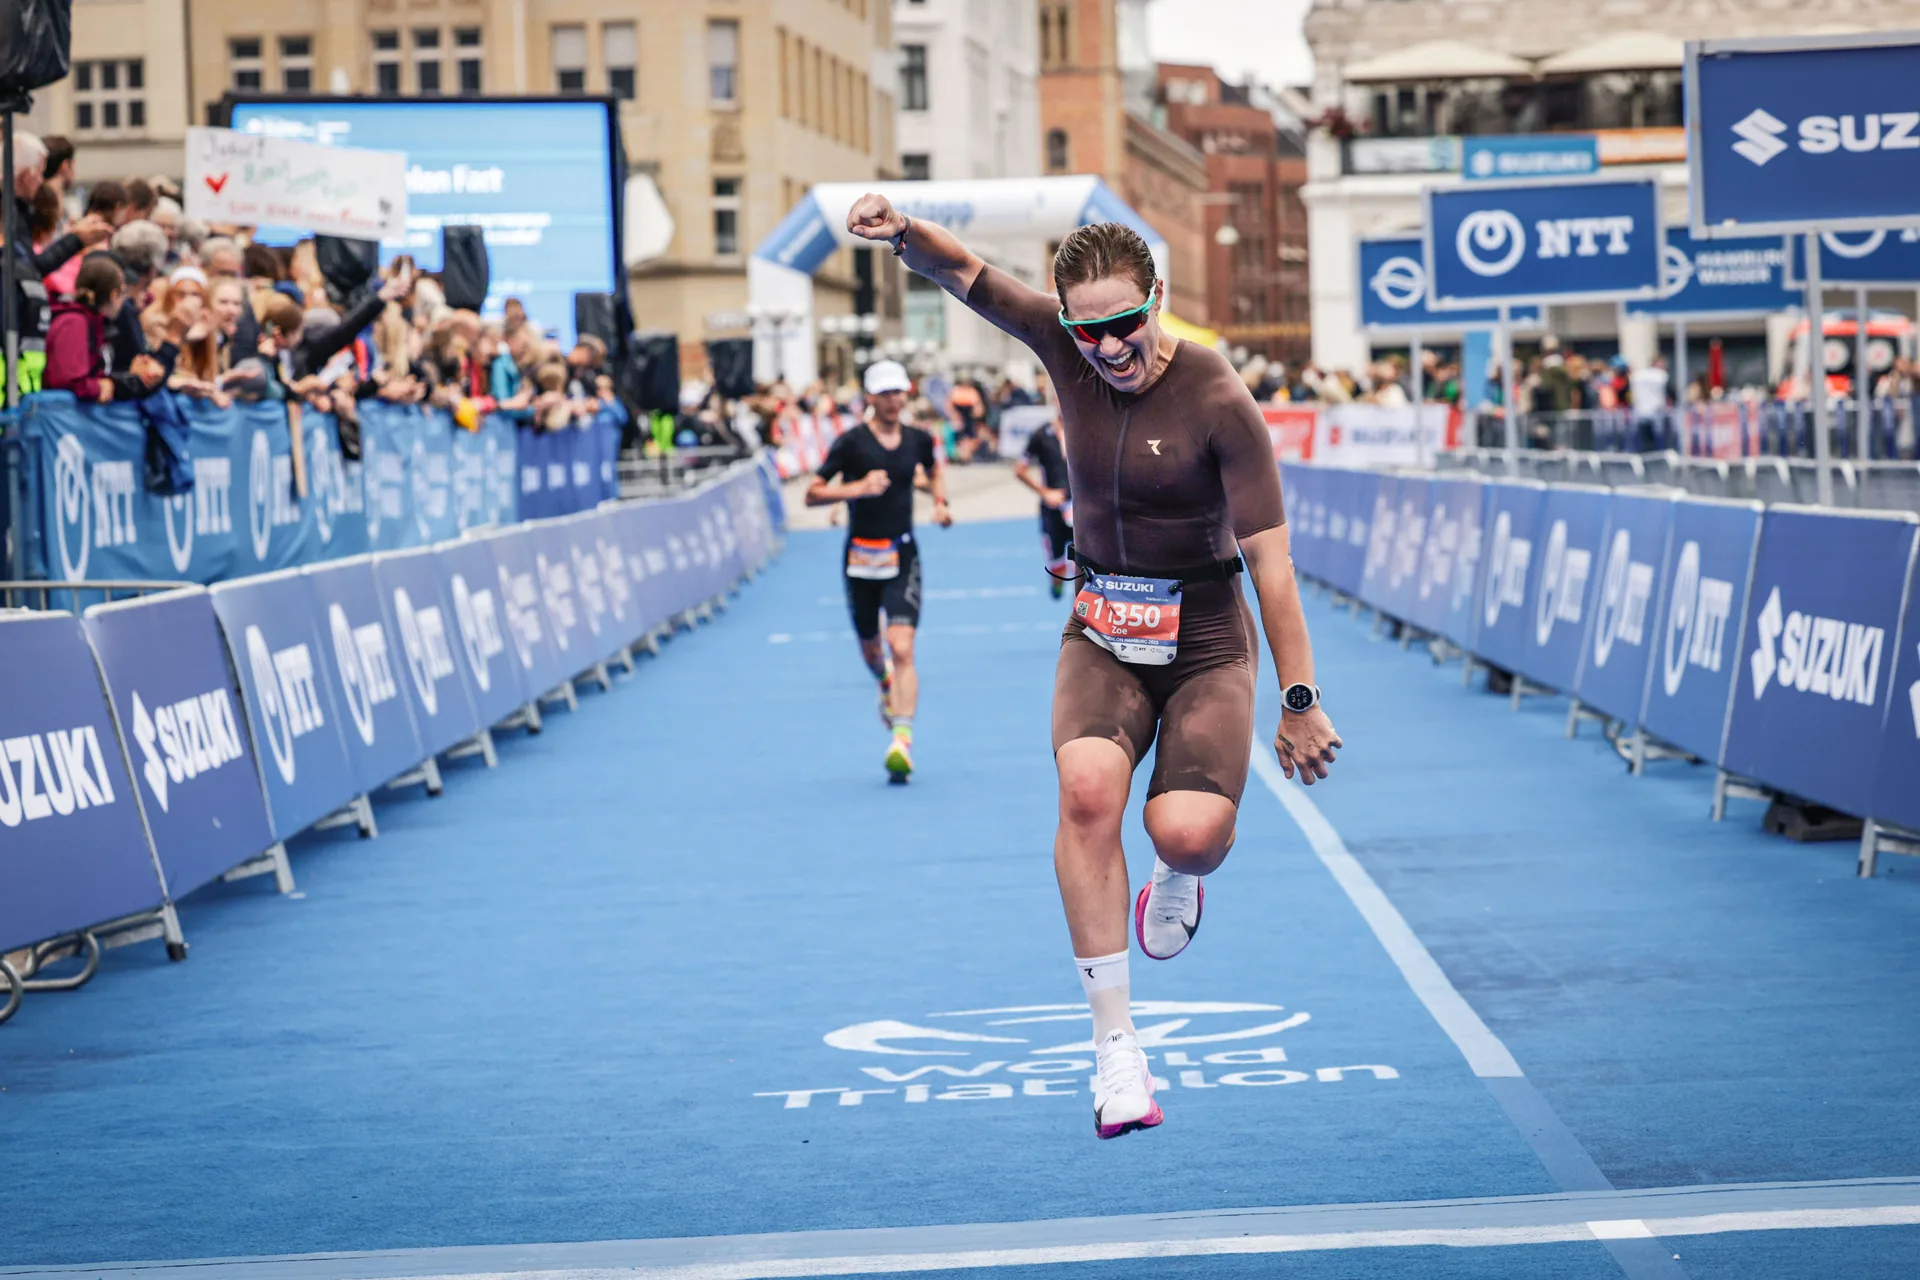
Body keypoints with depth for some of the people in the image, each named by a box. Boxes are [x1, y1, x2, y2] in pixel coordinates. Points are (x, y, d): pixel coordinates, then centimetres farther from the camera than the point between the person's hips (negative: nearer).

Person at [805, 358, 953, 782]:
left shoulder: (918, 440, 2)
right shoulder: (852, 442, -9)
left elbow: (935, 466, 27)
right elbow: (812, 494, -11)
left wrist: (940, 501, 10)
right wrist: (857, 487, -24)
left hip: (902, 557, 0)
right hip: (861, 558, 0)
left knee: (902, 650, -15)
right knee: (870, 648, 16)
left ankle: (902, 741, -22)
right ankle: (886, 686, 52)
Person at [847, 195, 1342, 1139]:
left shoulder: (1219, 403, -17)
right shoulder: (1067, 343, -5)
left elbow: (1269, 561, -16)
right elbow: (966, 273, -1)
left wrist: (1299, 700, -16)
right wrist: (902, 233, -24)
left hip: (1204, 644, -3)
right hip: (1101, 635, 3)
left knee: (1190, 829, -24)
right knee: (1087, 784, -27)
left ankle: (1176, 875, 20)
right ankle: (1115, 1044, -20)